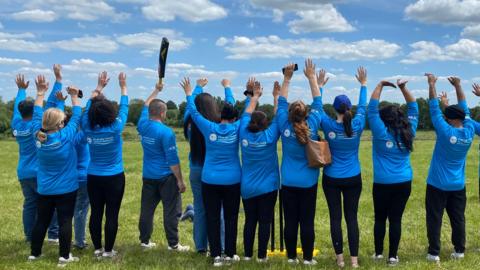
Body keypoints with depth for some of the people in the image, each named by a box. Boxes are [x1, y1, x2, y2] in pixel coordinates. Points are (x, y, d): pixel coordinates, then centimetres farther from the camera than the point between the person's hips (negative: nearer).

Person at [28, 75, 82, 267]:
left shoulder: (38, 137, -7)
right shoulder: (66, 137, -18)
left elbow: (37, 114, 5)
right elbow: (77, 116, -7)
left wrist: (40, 93, 10)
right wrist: (74, 97, 4)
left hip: (44, 190, 4)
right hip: (66, 189, -4)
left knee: (42, 221, 14)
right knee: (65, 222, 1)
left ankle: (34, 253, 22)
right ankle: (64, 256, 4)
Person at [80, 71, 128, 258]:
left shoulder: (87, 128, -8)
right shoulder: (115, 128, -17)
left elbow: (89, 106, 7)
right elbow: (124, 108, -3)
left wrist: (99, 87, 18)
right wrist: (123, 86, 11)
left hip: (93, 177, 4)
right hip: (114, 178, -4)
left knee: (96, 213, 10)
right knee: (111, 214, 2)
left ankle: (97, 249, 18)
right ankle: (108, 251, 8)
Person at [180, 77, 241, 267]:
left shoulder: (209, 128, -4)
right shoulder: (236, 129, -3)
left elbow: (194, 112, 7)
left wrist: (189, 94, 21)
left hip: (210, 181, 0)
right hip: (232, 181, 0)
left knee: (212, 219, 4)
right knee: (231, 218, 8)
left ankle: (216, 255, 5)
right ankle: (230, 255, 12)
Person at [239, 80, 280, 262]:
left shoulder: (244, 134, -5)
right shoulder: (269, 136, -12)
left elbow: (247, 114, 10)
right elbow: (278, 117, 0)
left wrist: (255, 96, 21)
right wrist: (277, 97, 10)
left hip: (247, 188, 3)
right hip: (267, 187, -3)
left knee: (250, 221, 11)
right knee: (264, 221, 3)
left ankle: (247, 254, 15)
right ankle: (261, 256, 6)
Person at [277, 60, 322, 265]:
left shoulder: (285, 127, -9)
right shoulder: (312, 126, -10)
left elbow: (282, 102, 2)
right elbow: (317, 102, 1)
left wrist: (287, 78, 7)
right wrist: (311, 77, 8)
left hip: (288, 183, 1)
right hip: (308, 183, 0)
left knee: (290, 222, 6)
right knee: (307, 222, 4)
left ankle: (291, 257, 12)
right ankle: (308, 258, 9)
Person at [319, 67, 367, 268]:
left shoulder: (329, 126, -11)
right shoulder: (357, 125, -8)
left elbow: (318, 107, 3)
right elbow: (363, 106, 8)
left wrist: (319, 85, 14)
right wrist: (363, 84, 20)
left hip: (331, 179, -1)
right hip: (353, 179, 1)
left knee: (335, 218, 5)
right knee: (352, 218, 4)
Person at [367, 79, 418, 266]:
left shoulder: (381, 133, -10)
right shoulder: (408, 133, 0)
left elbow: (372, 109, -8)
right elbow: (414, 109, 10)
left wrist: (380, 85, -2)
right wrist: (403, 88, 8)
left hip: (383, 184, -2)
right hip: (404, 183, 3)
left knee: (380, 219, 11)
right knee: (396, 219, 5)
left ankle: (378, 253, 21)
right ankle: (393, 256, 9)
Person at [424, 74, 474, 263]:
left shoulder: (445, 131, -18)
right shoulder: (469, 132, -6)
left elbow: (434, 108, -13)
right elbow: (464, 109, 6)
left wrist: (432, 84, -5)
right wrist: (457, 86, 15)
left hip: (437, 184, -4)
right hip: (458, 185, 5)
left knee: (434, 219, 1)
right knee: (458, 218, 13)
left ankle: (434, 253, 2)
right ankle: (459, 251, 20)